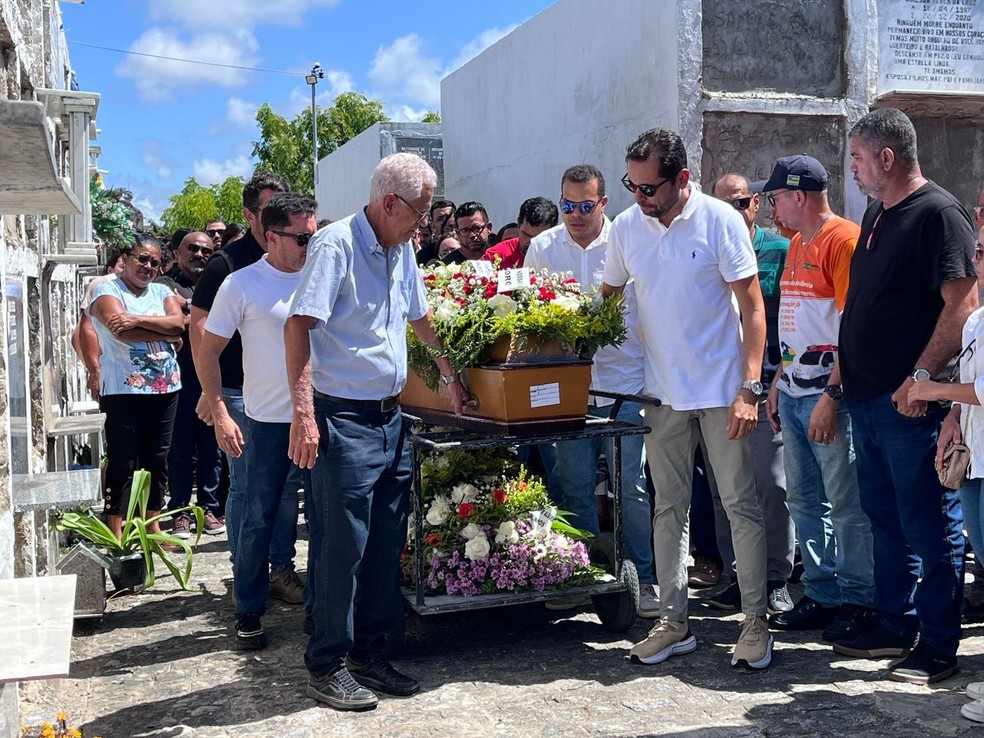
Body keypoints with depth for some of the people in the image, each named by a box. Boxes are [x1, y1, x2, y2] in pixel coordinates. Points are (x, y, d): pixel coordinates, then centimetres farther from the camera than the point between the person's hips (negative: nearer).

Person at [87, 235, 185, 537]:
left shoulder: (162, 292, 15)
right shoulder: (107, 290, 0)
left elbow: (178, 323, -4)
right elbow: (122, 332, -16)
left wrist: (138, 320, -16)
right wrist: (164, 332, -7)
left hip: (164, 387, 5)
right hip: (123, 389, -5)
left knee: (157, 459, 10)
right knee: (122, 462, -3)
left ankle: (153, 526, 20)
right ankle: (115, 532, 4)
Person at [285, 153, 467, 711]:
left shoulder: (403, 250, 12)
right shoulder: (337, 244, -13)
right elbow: (298, 326, -19)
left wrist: (450, 374, 32)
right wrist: (304, 413, -26)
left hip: (391, 418, 8)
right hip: (344, 420, -8)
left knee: (387, 547, 12)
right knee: (343, 548, -2)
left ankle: (369, 653, 25)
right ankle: (328, 667, 12)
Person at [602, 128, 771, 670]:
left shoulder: (720, 221, -10)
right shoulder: (626, 228, 2)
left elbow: (753, 308, -10)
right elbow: (606, 299, 15)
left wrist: (748, 389, -16)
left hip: (722, 390, -4)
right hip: (663, 391, 4)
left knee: (741, 505, 3)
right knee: (669, 507, 9)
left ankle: (755, 622, 14)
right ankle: (673, 622, 19)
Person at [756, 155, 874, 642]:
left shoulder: (844, 240, -11)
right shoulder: (797, 245, 17)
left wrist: (832, 394, -21)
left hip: (828, 395, -9)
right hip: (794, 394, 9)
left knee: (846, 504, 0)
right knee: (804, 500, 12)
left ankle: (858, 600, 12)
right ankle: (822, 593, 23)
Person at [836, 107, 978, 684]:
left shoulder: (938, 213, -11)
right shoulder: (877, 214, 16)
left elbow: (963, 302, -18)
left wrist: (922, 376, -22)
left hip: (912, 404, -9)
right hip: (868, 398, 9)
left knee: (930, 528, 1)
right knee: (887, 522, 16)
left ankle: (937, 647, 11)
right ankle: (895, 628, 29)